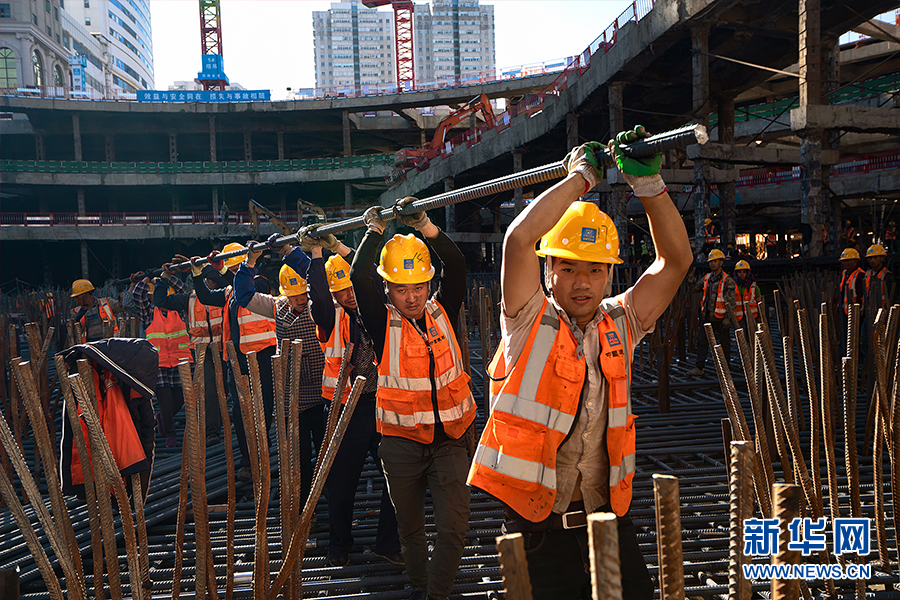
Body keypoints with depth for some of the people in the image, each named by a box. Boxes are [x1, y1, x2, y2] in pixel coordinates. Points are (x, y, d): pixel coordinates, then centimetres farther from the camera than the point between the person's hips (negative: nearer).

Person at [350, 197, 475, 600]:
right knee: (410, 527, 15)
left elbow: (456, 266, -11)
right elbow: (359, 278, -19)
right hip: (401, 443, -1)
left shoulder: (442, 312, 1)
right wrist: (375, 230, -10)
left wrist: (423, 225, -18)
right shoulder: (384, 324, -5)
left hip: (448, 439, 1)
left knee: (454, 528, -6)